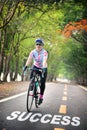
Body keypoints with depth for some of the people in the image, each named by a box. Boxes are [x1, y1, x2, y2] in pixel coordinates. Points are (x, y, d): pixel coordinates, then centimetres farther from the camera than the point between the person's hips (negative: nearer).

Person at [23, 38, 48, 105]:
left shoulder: (44, 52, -23)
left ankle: (41, 97, 9)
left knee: (42, 83, -8)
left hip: (43, 68, -3)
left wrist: (44, 68, -54)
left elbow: (45, 61, -38)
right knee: (31, 78, -23)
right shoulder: (33, 52, -14)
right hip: (35, 67, 3)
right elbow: (29, 59, -28)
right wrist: (26, 66, -45)